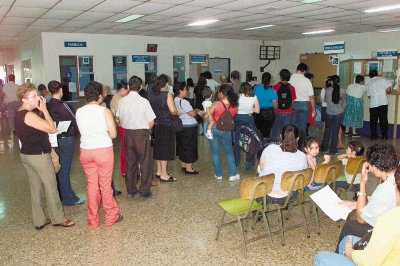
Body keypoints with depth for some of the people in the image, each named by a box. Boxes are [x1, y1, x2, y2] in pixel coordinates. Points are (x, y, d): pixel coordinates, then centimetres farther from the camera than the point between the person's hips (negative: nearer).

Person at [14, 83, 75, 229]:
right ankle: (58, 218, 17)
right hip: (39, 156, -9)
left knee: (36, 187, 16)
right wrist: (44, 109, -15)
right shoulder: (29, 115, -22)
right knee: (51, 187, 4)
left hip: (26, 155, 9)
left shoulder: (19, 114, 9)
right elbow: (52, 129, -22)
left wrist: (40, 109, 4)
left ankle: (39, 220, 25)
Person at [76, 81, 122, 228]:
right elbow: (113, 134, -9)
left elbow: (83, 130, 11)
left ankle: (93, 220, 23)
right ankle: (110, 217, 24)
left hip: (85, 151, 4)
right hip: (104, 150, -3)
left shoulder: (79, 112, 0)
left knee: (91, 185, 14)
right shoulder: (105, 111, -11)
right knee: (105, 185, 9)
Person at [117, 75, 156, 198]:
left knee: (130, 161, 15)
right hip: (142, 133, -4)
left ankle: (130, 190, 25)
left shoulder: (122, 101, -3)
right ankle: (144, 191, 14)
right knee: (145, 162, 9)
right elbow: (151, 122, -12)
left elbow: (120, 119, 5)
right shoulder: (143, 101, -14)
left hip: (127, 133, 4)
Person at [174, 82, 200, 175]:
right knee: (189, 147, 1)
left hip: (180, 126, 9)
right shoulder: (183, 102, -21)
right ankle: (188, 169, 8)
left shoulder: (175, 100, 6)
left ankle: (183, 166, 28)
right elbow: (193, 113, -21)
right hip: (189, 127, -9)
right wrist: (197, 110, 0)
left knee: (182, 146, 17)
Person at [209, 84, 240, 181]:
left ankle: (218, 174, 17)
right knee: (229, 152, 15)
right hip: (226, 131, 2)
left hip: (214, 129, -2)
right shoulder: (234, 106, -6)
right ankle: (232, 175, 14)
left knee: (215, 153, 11)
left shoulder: (216, 104, -16)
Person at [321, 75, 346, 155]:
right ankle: (333, 150, 9)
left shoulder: (327, 90, -8)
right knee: (335, 131, 4)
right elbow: (344, 104, 3)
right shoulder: (342, 92, -6)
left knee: (327, 130, 14)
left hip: (329, 113, 0)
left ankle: (324, 148, 23)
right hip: (339, 113, 0)